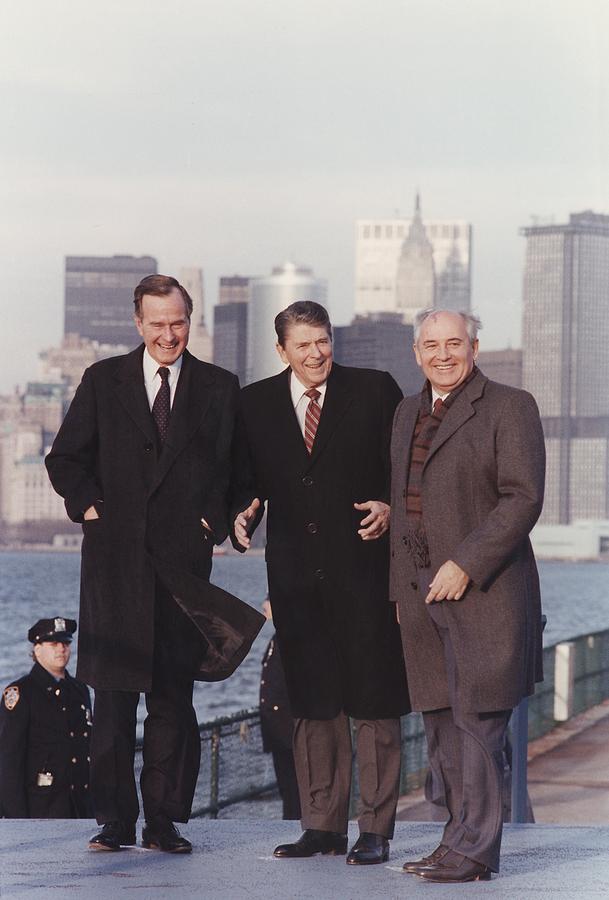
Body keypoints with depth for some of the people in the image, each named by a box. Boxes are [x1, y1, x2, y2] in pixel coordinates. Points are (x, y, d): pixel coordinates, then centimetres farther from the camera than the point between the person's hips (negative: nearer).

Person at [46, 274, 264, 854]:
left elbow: (236, 468, 10)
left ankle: (163, 820, 6)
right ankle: (114, 820, 3)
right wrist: (89, 506, -2)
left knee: (174, 696, 0)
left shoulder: (219, 389, 10)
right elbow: (65, 459, 12)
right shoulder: (103, 381, 10)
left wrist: (213, 519, -3)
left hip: (183, 560, 0)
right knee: (113, 695, -2)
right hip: (115, 556, 0)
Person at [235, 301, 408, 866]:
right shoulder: (255, 403, 9)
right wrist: (245, 512, -9)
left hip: (363, 570, -3)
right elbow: (249, 476, 11)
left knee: (372, 703, -1)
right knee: (311, 704, 8)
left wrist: (389, 508, -14)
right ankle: (321, 824, 16)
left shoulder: (375, 391, 2)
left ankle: (376, 830, 4)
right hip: (297, 578, 3)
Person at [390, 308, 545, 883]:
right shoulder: (407, 413, 18)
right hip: (422, 592, 7)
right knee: (440, 726, 9)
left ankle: (472, 851, -6)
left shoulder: (509, 408, -4)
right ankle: (463, 835, 16)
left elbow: (523, 498, -12)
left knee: (477, 721, -8)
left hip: (483, 593, -7)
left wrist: (465, 566, -17)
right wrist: (401, 587, 15)